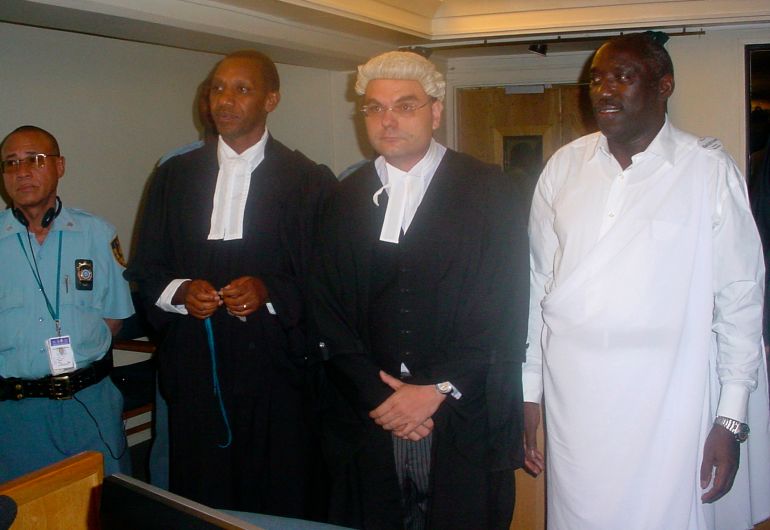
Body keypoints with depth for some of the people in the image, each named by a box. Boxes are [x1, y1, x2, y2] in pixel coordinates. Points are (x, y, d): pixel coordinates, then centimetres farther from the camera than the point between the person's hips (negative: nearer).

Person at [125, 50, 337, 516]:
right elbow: (146, 271, 11)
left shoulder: (310, 181, 1)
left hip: (276, 372, -2)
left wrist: (268, 291, -16)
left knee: (278, 509, 4)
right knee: (199, 503, 7)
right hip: (194, 371, 3)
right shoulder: (175, 176, 10)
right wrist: (180, 291, -9)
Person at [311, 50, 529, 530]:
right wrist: (376, 395, -6)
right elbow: (329, 313, 6)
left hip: (466, 424, -2)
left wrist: (437, 391, -12)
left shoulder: (488, 191, -1)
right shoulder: (347, 199, 9)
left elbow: (503, 309, -7)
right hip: (369, 419, 3)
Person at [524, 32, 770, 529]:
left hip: (667, 406, -3)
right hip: (573, 402, 3)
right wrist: (528, 391, 8)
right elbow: (538, 284, 8)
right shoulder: (565, 166, 5)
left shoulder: (710, 170, -4)